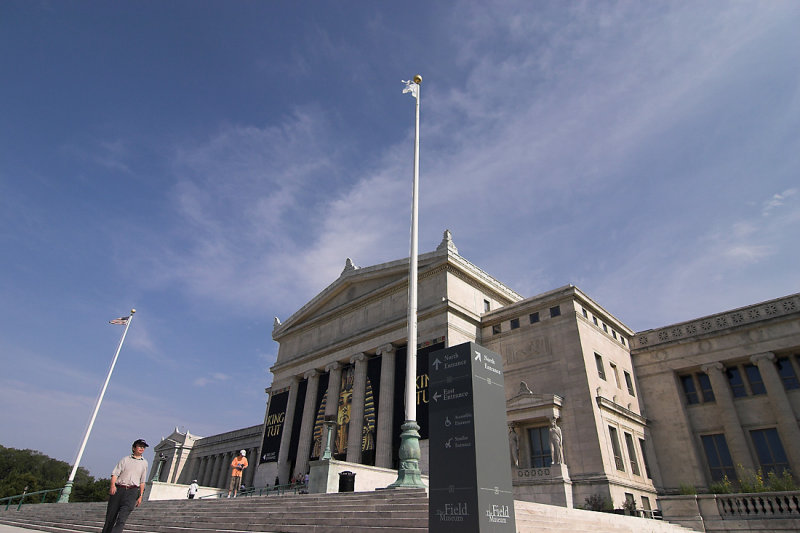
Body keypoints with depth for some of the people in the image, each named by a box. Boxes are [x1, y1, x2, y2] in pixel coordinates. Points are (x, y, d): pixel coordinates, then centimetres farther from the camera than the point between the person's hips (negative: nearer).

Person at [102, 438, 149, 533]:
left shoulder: (144, 463, 15)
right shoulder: (125, 459, 10)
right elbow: (115, 473, 1)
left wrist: (140, 496, 13)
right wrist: (112, 485, -17)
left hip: (132, 491, 0)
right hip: (118, 489, 0)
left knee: (122, 517, -14)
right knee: (110, 515, 4)